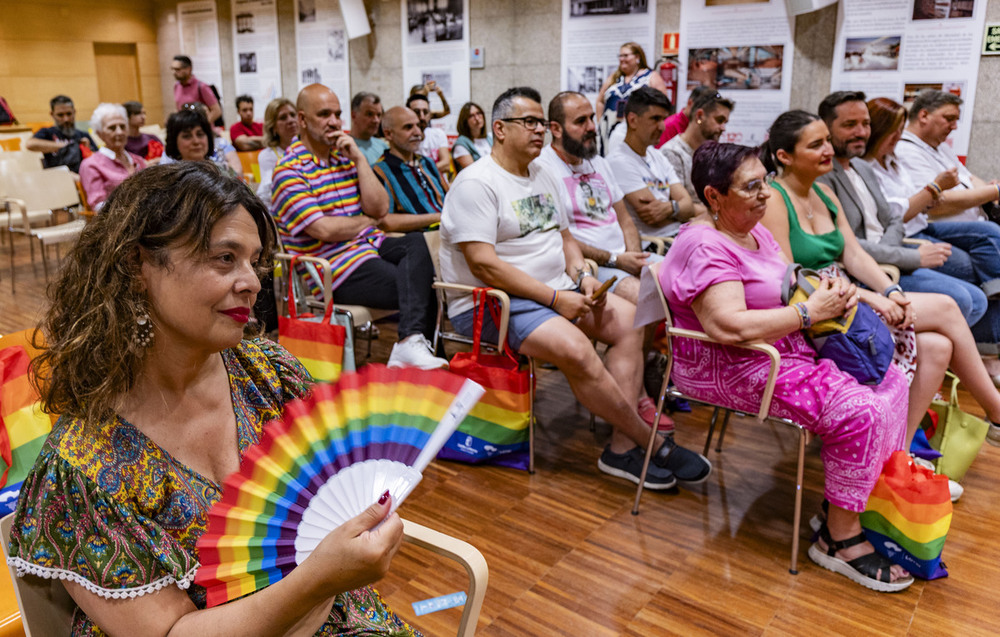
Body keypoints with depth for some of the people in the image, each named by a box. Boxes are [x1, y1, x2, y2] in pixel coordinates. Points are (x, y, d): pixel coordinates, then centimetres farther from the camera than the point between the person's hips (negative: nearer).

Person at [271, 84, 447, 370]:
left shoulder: (345, 156, 15)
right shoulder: (289, 170, -7)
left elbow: (380, 208, 5)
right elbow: (324, 230, -17)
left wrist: (358, 159, -3)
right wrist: (367, 221, 0)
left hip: (368, 245, 7)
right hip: (334, 272, -7)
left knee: (417, 242, -25)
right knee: (419, 291, -25)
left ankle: (410, 343, -32)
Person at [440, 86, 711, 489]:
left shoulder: (543, 176, 16)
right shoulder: (476, 183, -12)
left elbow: (564, 236, 23)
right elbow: (484, 264, -21)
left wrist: (581, 275, 0)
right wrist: (555, 298, -21)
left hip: (553, 291, 9)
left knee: (629, 319, -9)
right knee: (576, 348, -30)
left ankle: (622, 448, -13)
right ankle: (655, 444, -12)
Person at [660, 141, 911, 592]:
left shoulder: (754, 230, 12)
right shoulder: (704, 246, -20)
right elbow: (729, 327, -31)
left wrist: (831, 290, -5)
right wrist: (810, 311, -21)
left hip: (785, 349, 10)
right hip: (728, 369, -10)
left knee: (889, 378, 3)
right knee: (858, 409, -21)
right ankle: (840, 539, -6)